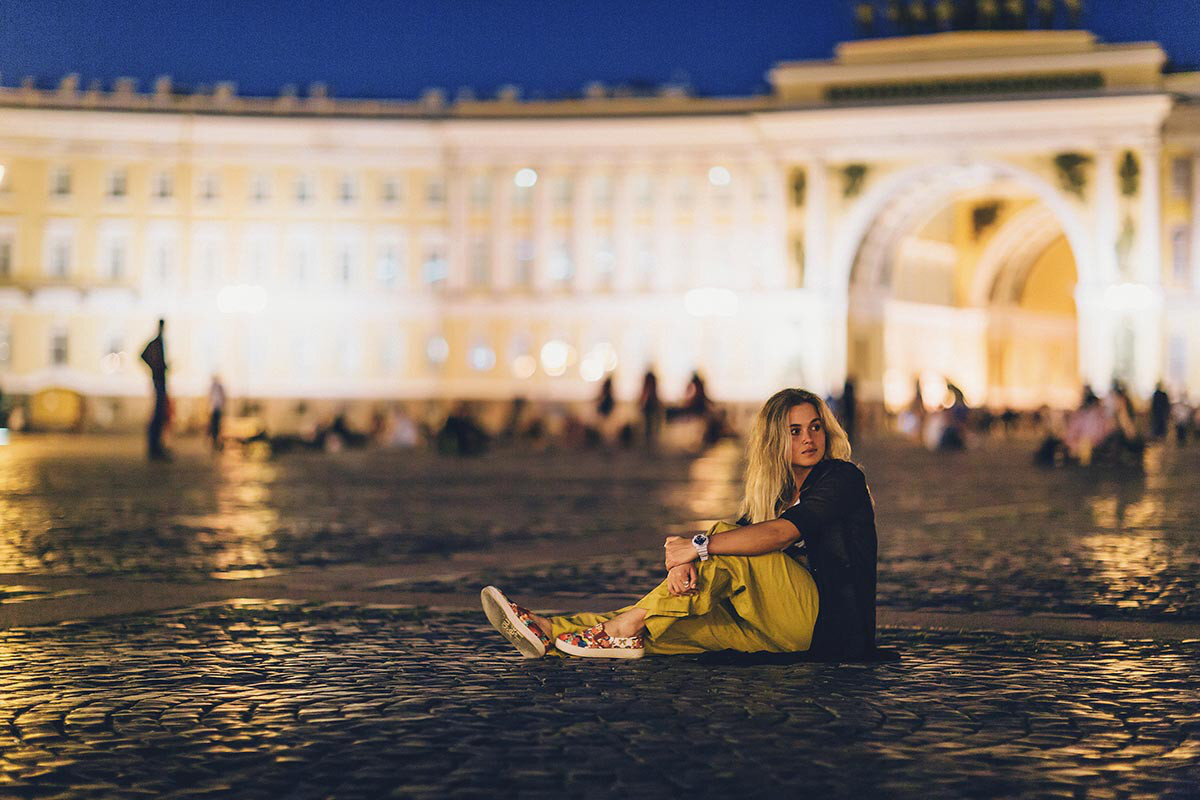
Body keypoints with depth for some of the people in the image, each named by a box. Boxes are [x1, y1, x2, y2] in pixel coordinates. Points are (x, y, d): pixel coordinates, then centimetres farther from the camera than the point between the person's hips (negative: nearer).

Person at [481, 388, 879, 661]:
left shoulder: (843, 478, -4)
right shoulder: (776, 493, 18)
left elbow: (781, 533, -20)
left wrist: (699, 546, -22)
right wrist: (685, 562, -21)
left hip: (829, 623, -6)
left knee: (725, 543, -22)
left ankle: (626, 627, -23)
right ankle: (547, 632, -18)